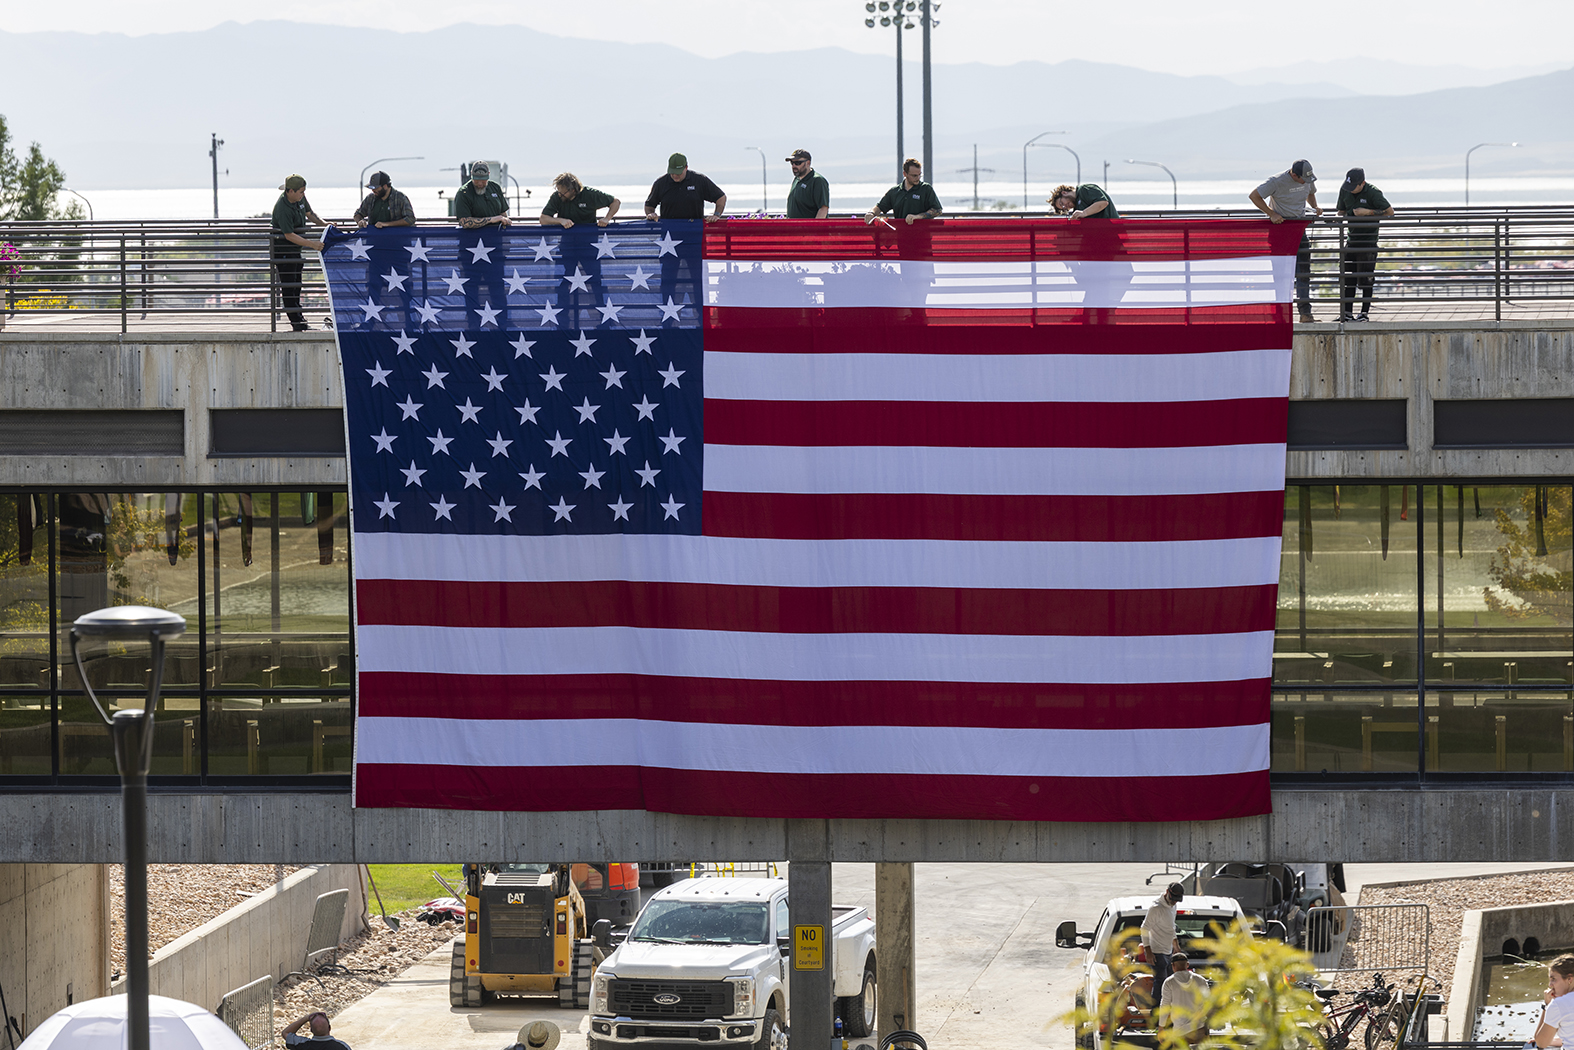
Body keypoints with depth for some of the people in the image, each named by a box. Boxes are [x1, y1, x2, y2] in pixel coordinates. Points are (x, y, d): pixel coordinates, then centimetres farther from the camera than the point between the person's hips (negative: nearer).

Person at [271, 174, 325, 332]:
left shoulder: (300, 198, -4)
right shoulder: (282, 209, -30)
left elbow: (309, 214, 12)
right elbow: (289, 235, -31)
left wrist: (323, 224, -5)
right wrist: (312, 244, -33)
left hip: (296, 247, 9)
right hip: (283, 249, -9)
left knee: (296, 283, 18)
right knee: (288, 284, -4)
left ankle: (298, 315, 31)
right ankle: (296, 321, -1)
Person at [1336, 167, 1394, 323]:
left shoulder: (1373, 192, -14)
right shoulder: (1344, 190, 4)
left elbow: (1390, 211, -11)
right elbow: (1341, 211, 17)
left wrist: (1367, 212, -20)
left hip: (1368, 240, -6)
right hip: (1352, 238, 6)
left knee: (1365, 279, -4)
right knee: (1348, 278, 3)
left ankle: (1365, 313, 4)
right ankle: (1347, 313, 8)